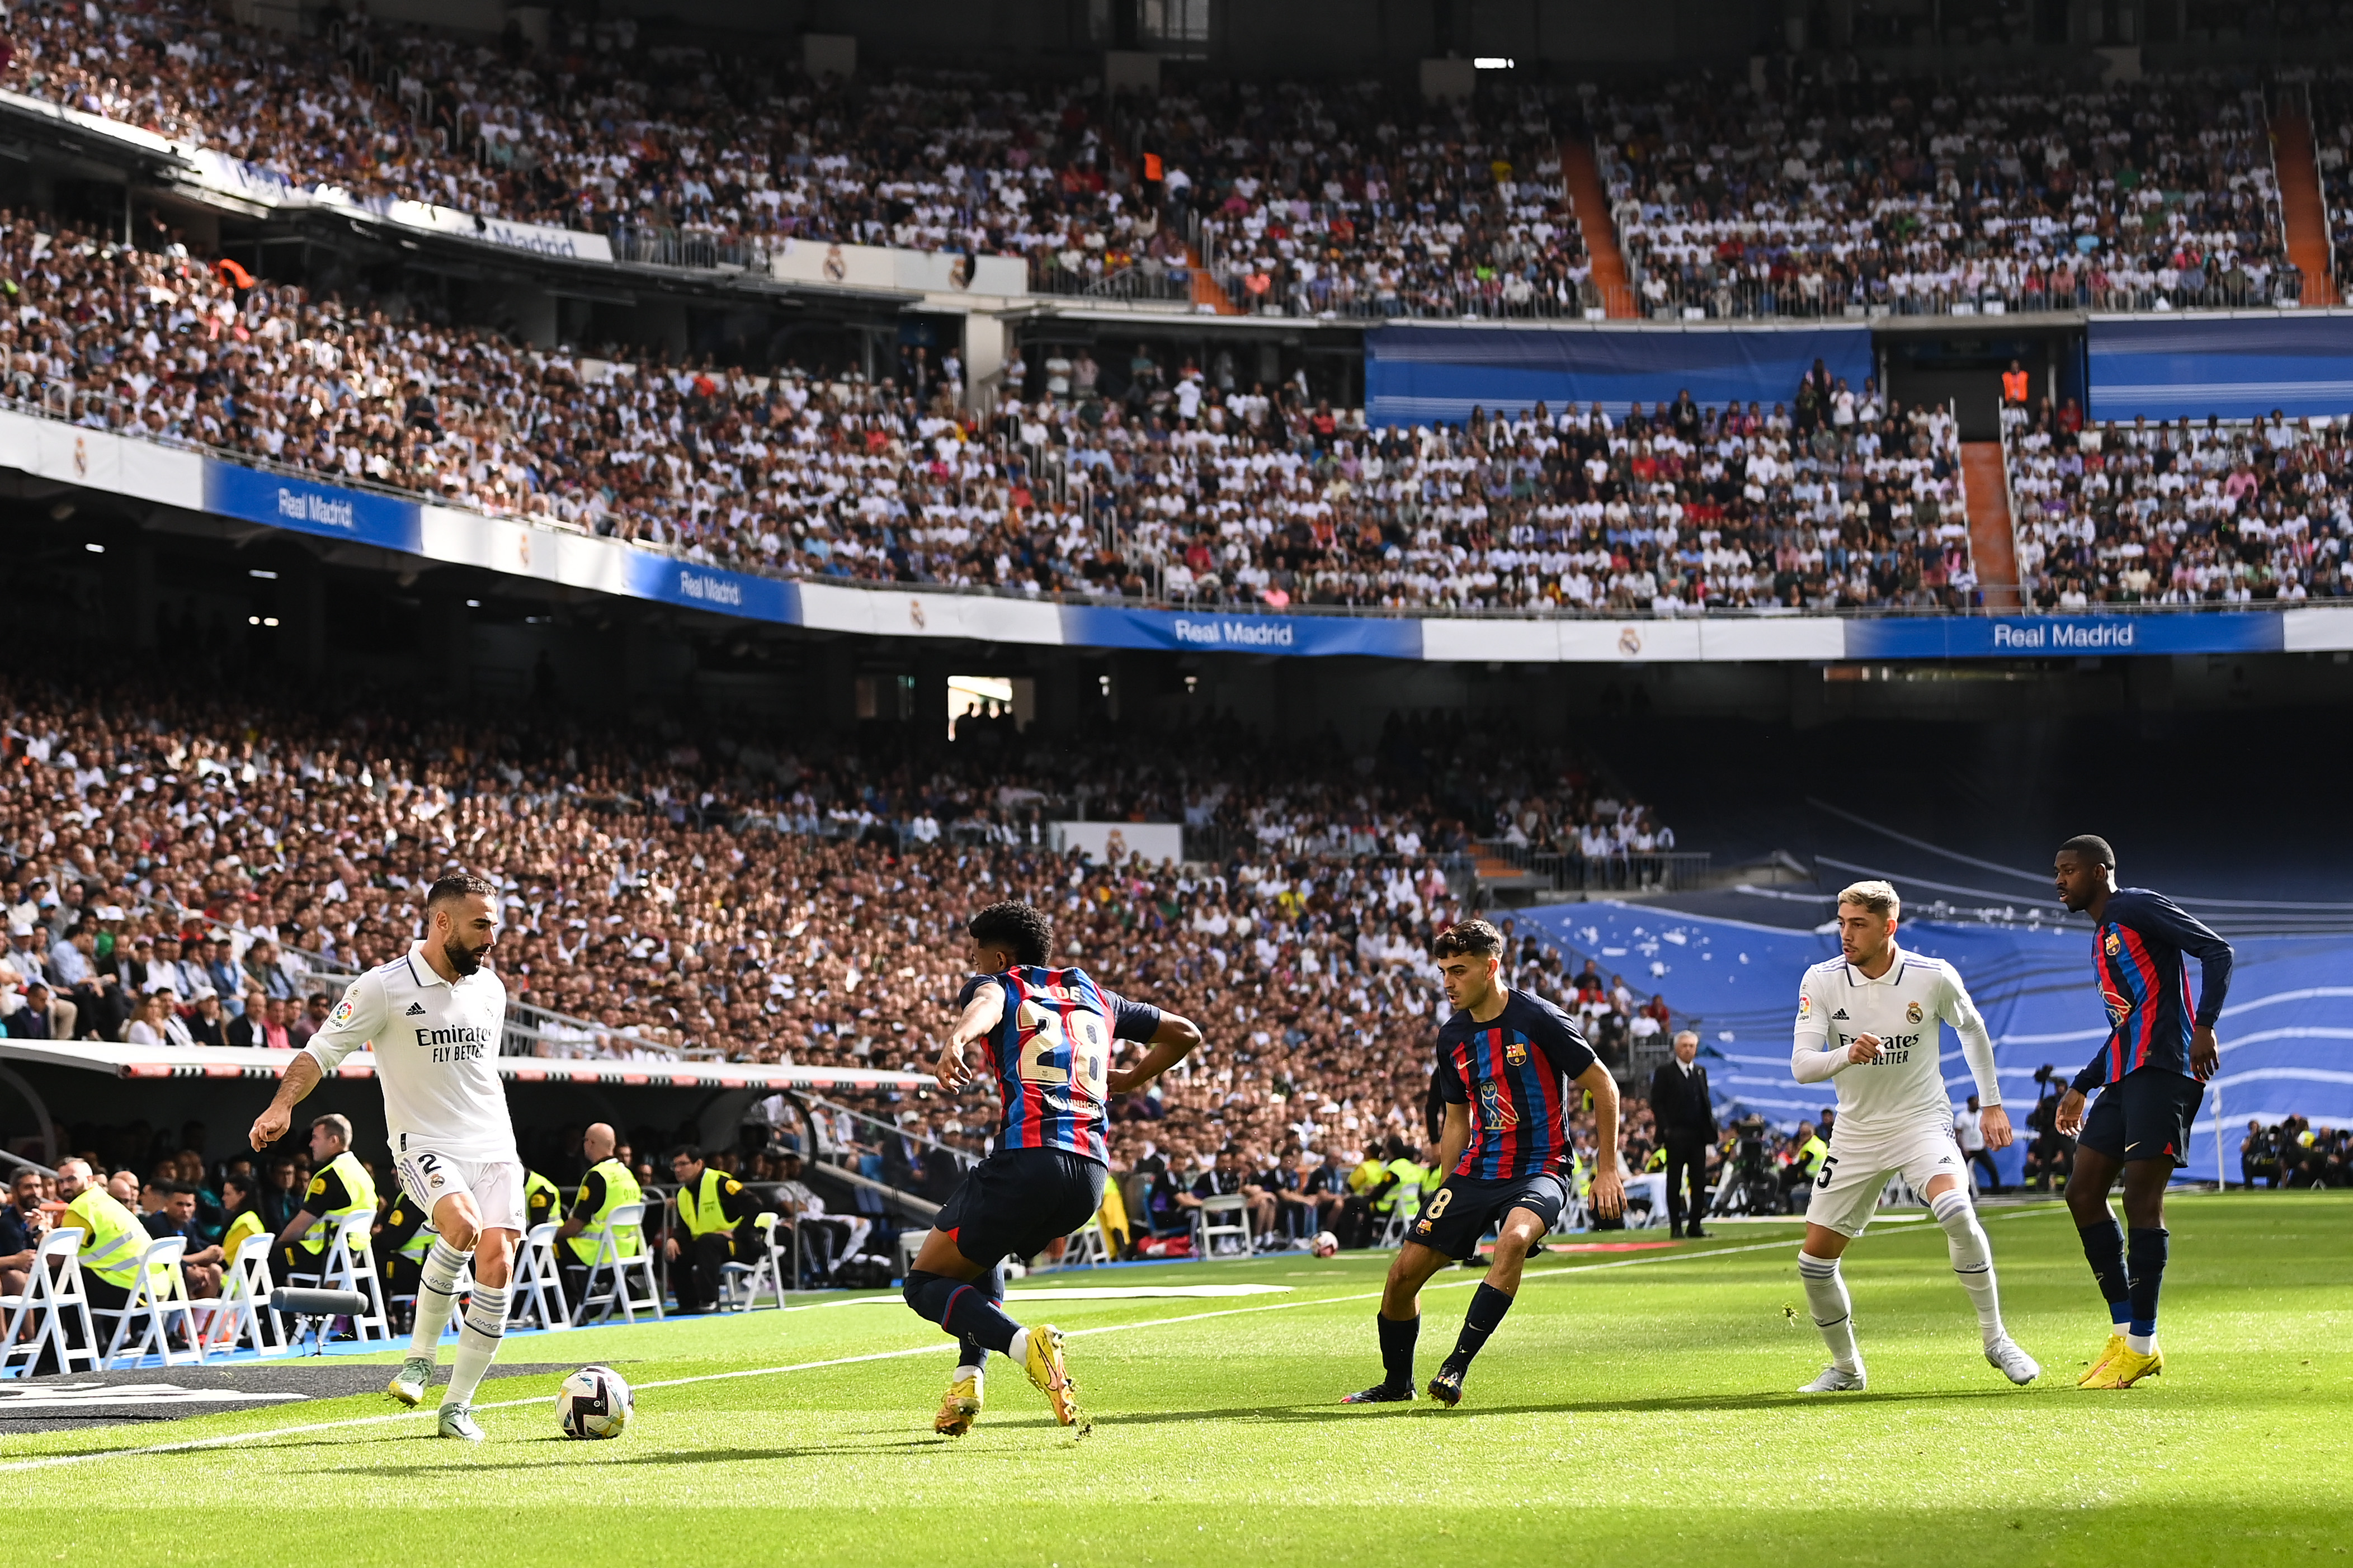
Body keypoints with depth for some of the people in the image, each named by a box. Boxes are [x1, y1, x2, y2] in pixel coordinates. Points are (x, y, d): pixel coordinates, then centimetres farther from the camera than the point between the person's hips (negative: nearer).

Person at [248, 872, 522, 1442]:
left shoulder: (490, 989, 11)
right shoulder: (384, 987, -7)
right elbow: (321, 1051, -6)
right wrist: (282, 1105, -21)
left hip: (494, 1148, 6)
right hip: (424, 1144, -6)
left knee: (497, 1267, -8)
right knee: (463, 1226, -33)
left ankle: (457, 1406, 4)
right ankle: (420, 1355, -9)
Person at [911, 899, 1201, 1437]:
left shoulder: (995, 986, 11)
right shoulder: (1094, 996, 26)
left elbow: (985, 1004, -17)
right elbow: (1185, 1034, 34)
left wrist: (956, 1041, -39)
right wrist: (1128, 1080, 41)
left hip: (1028, 1158, -6)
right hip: (1091, 1175, 6)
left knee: (926, 1283, 7)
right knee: (981, 1254, 33)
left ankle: (1026, 1343, -19)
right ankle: (968, 1379, 16)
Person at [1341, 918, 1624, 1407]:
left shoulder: (1538, 1020, -13)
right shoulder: (1452, 1037, 5)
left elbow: (1604, 1086, -5)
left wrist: (1607, 1169, -7)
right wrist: (1448, 1195, 15)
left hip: (1540, 1170, -6)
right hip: (1478, 1171, 6)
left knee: (1514, 1238, -37)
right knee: (1405, 1271, -2)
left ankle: (1457, 1366, -32)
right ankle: (1397, 1382, 21)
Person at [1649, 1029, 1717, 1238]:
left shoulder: (1700, 1072, 16)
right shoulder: (1665, 1071, 0)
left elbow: (1706, 1102, 17)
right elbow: (1656, 1103, -4)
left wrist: (1710, 1130, 7)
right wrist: (1666, 1129, -12)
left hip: (1698, 1135, 5)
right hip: (1676, 1136, -5)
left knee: (1699, 1181, 2)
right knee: (1674, 1181, 0)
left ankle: (1695, 1225, 7)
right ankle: (1675, 1226, 4)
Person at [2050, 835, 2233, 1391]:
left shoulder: (2139, 908, -4)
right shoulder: (2103, 937, 24)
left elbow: (2217, 951, -13)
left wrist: (2205, 1026, -24)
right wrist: (2081, 1086, 31)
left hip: (2163, 1069, -10)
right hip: (2124, 1076, 10)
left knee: (2141, 1196, -12)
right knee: (2083, 1192, 5)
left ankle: (2142, 1346, -8)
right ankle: (2124, 1336, 9)